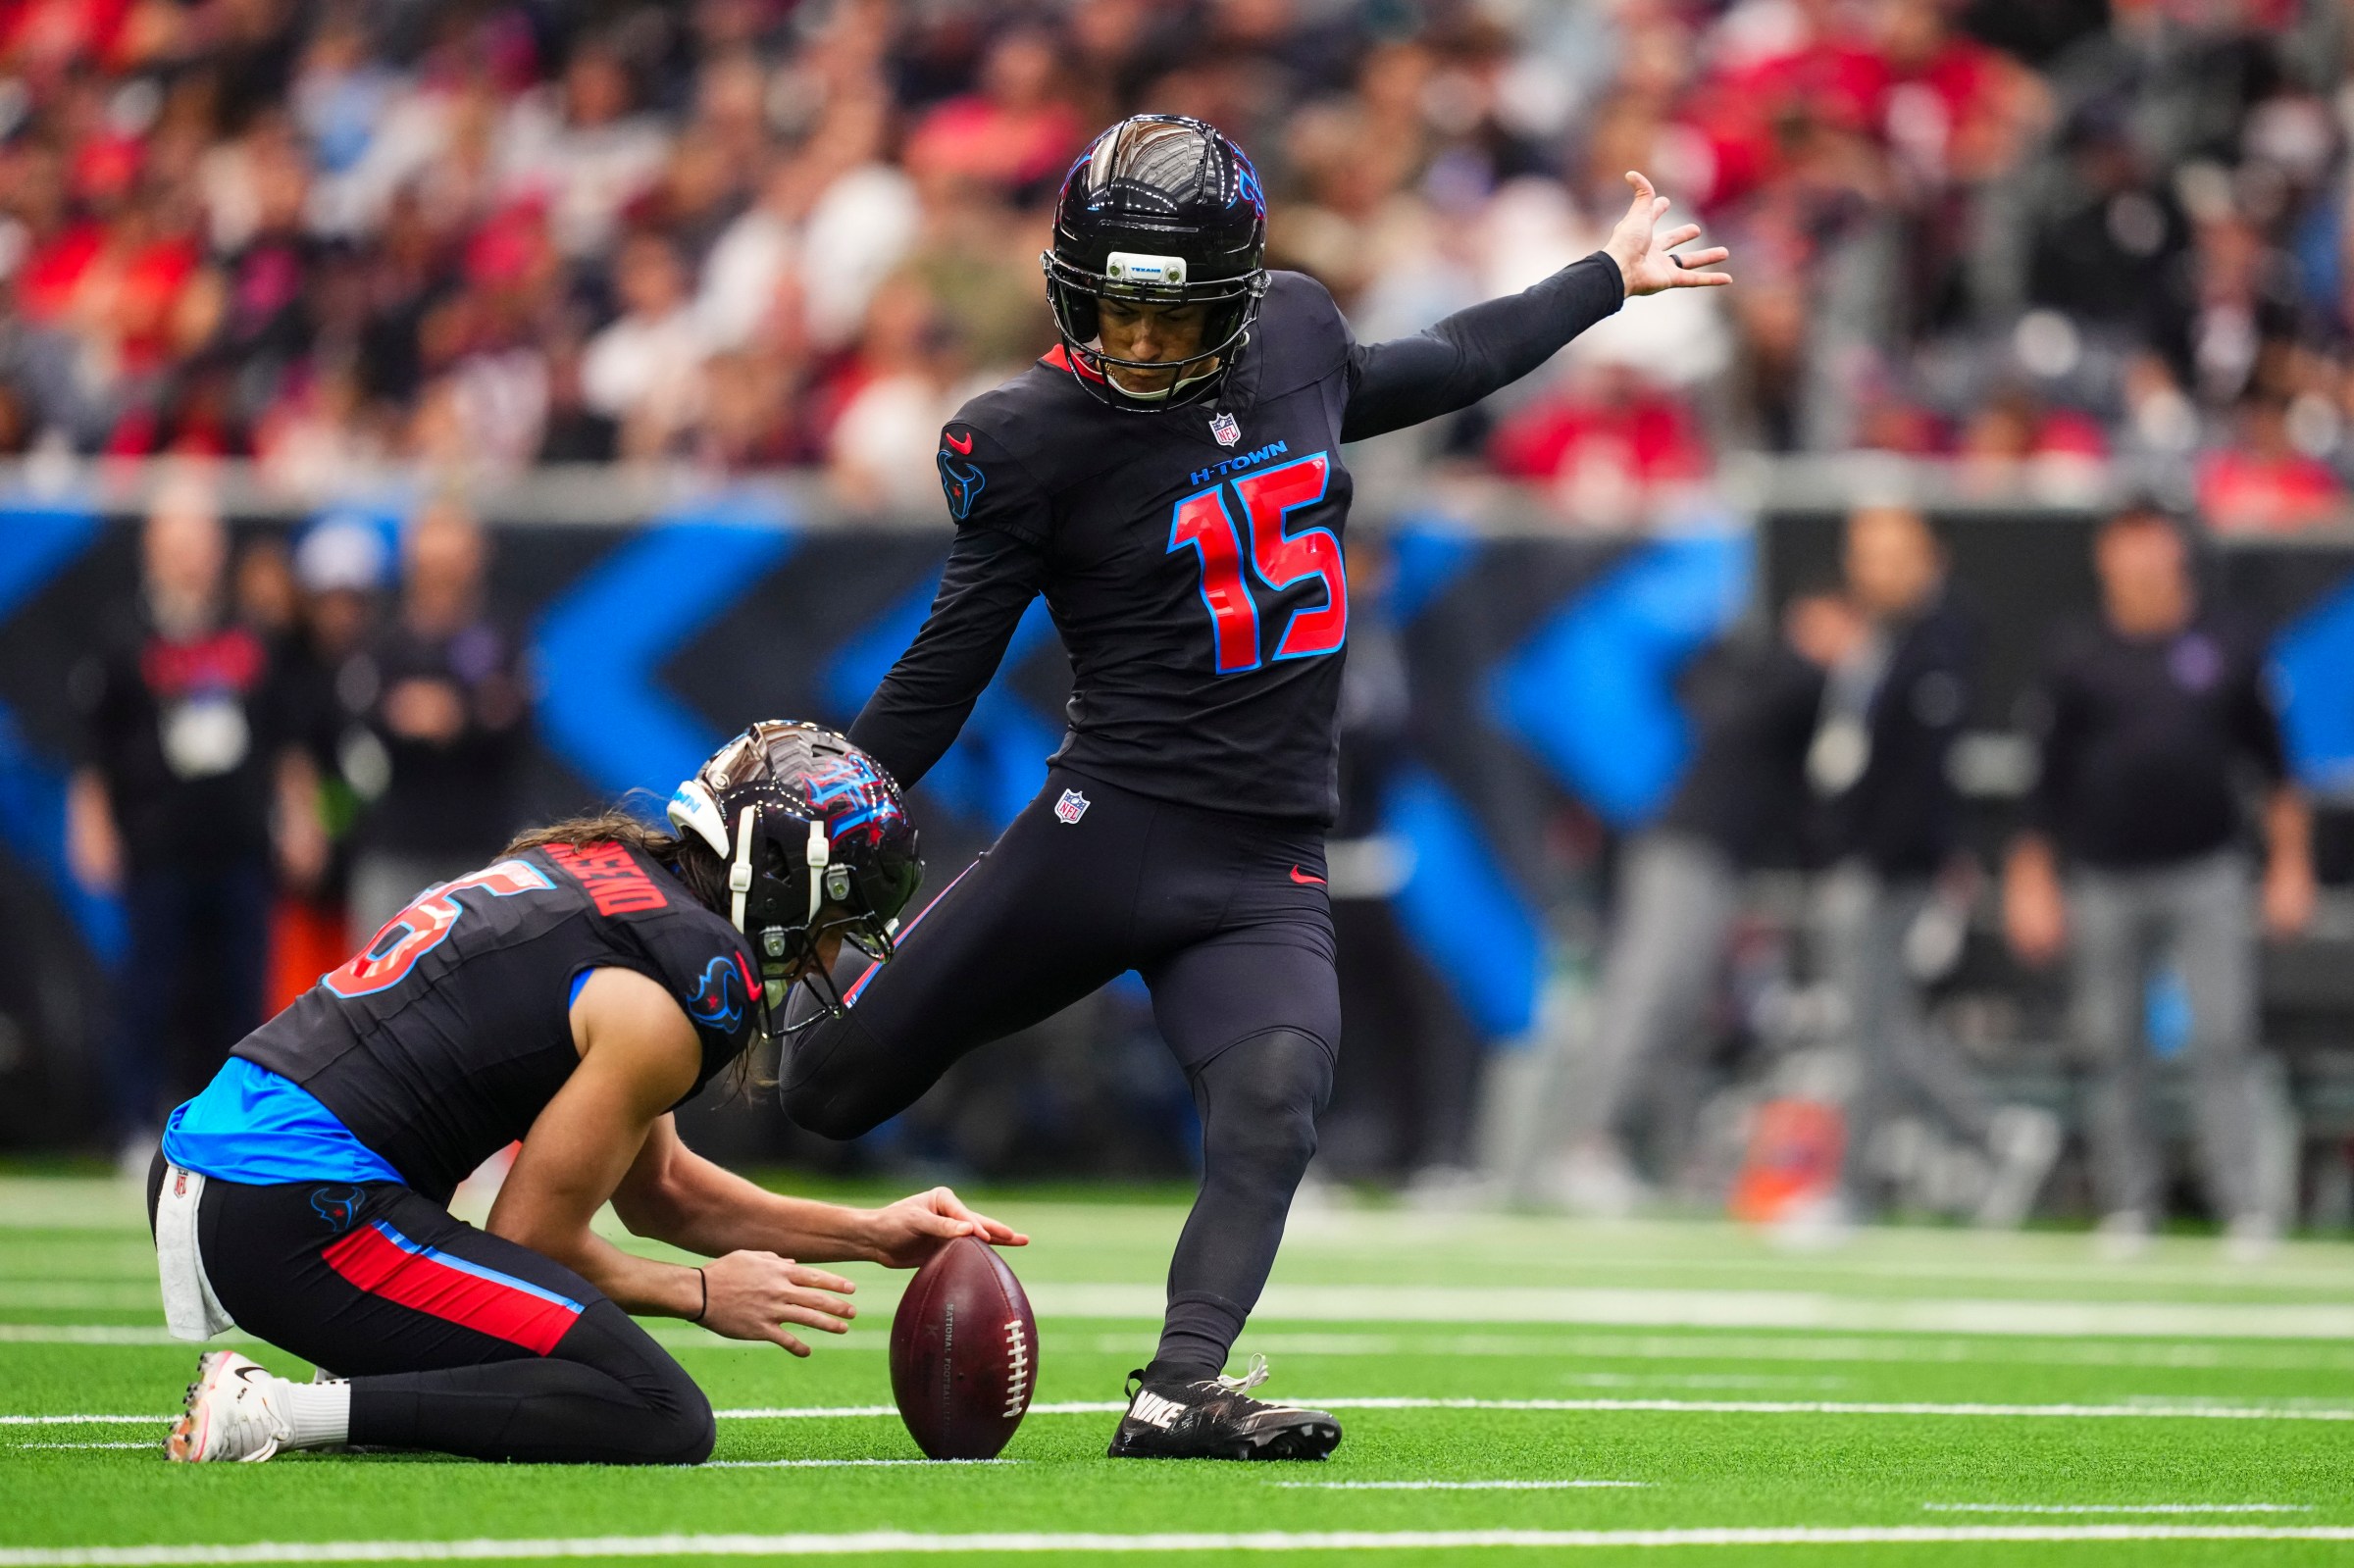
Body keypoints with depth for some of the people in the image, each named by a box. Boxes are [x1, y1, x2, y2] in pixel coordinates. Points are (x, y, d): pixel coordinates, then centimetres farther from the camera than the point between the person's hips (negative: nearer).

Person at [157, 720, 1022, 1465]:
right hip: (303, 1210, -10)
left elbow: (655, 1187, 27)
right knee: (662, 1422, -15)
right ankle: (277, 1413, -21)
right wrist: (702, 1294, 9)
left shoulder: (599, 869, 20)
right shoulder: (689, 989, -10)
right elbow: (531, 1241, -5)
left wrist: (872, 1235, 25)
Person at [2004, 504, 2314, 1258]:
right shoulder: (2077, 657, 3)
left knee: (2225, 1038, -7)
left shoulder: (2229, 647, 4)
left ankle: (2245, 1204, -5)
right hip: (2105, 879, 1)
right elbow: (2048, 774, 6)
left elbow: (2274, 763, 10)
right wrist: (2031, 879, 4)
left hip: (2206, 875, -1)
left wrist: (2290, 862, 8)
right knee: (2113, 1048, 3)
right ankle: (2128, 1203, 13)